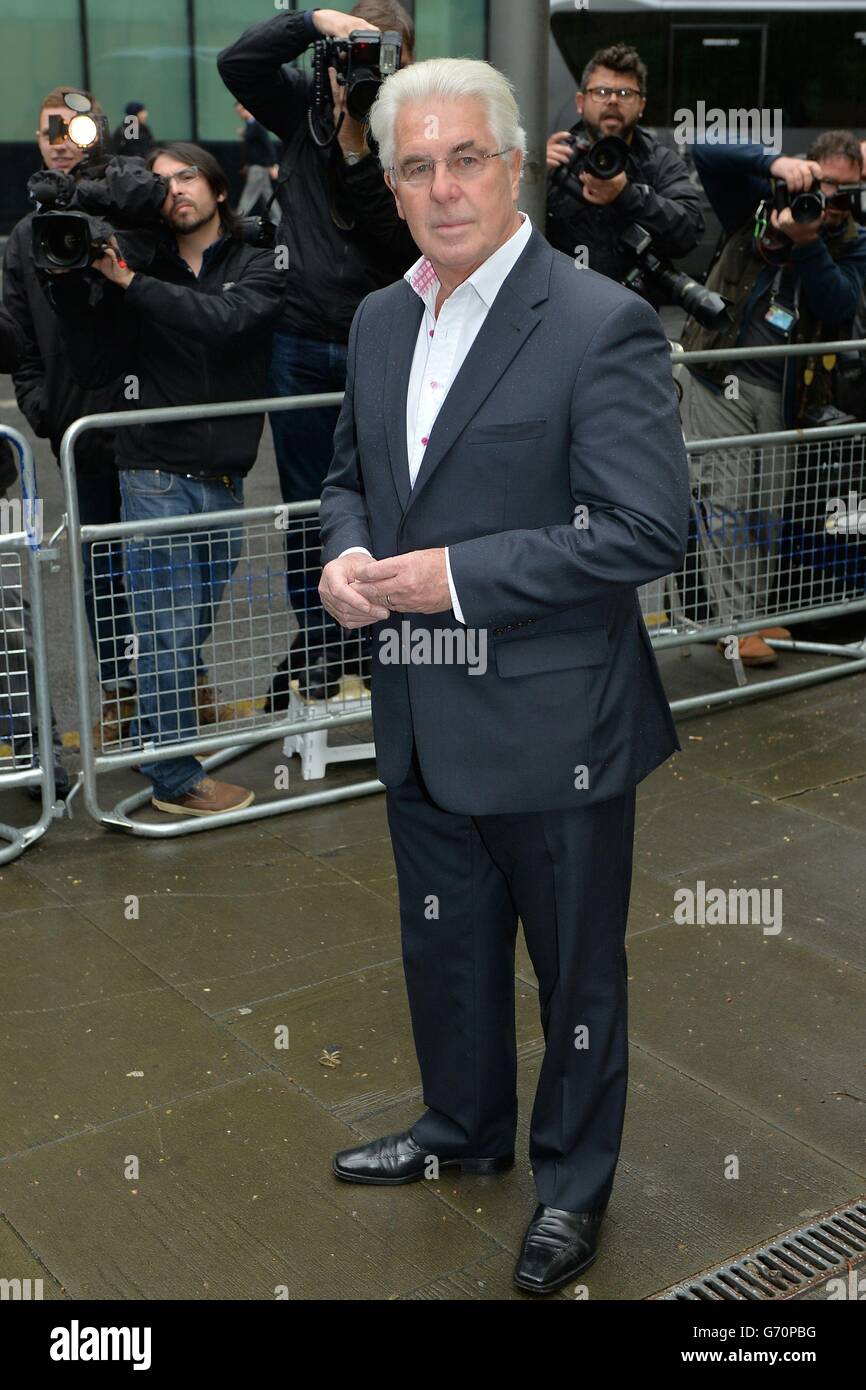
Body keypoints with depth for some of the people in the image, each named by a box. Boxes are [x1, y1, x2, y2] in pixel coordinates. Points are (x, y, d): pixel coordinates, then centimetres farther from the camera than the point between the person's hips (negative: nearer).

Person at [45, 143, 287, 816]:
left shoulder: (258, 267, 6)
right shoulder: (139, 263, 6)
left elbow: (227, 319, -16)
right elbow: (102, 363, -1)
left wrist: (131, 283, -16)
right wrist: (70, 282, -11)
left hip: (225, 477, 2)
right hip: (157, 475, -1)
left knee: (199, 621, 9)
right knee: (168, 629, -3)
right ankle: (175, 779, 4)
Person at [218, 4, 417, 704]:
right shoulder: (307, 108, 4)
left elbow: (401, 239, -17)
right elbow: (237, 62, -5)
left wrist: (358, 151, -25)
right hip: (302, 343, 3)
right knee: (307, 506, 12)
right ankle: (315, 645, 26)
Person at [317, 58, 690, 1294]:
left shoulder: (603, 327, -16)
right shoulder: (381, 321, 6)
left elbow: (650, 530, -21)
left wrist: (459, 575, -22)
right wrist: (344, 556, -4)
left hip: (550, 727, -6)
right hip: (422, 721, 7)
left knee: (577, 967, 13)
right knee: (445, 948, 24)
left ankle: (574, 1179, 36)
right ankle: (463, 1129, 48)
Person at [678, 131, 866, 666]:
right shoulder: (761, 204, 3)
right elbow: (707, 155, -8)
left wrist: (806, 242, -21)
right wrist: (775, 163, -22)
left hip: (785, 391, 3)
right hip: (721, 379, -3)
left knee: (770, 510, 9)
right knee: (726, 501, -7)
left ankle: (758, 613, 21)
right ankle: (735, 623, -3)